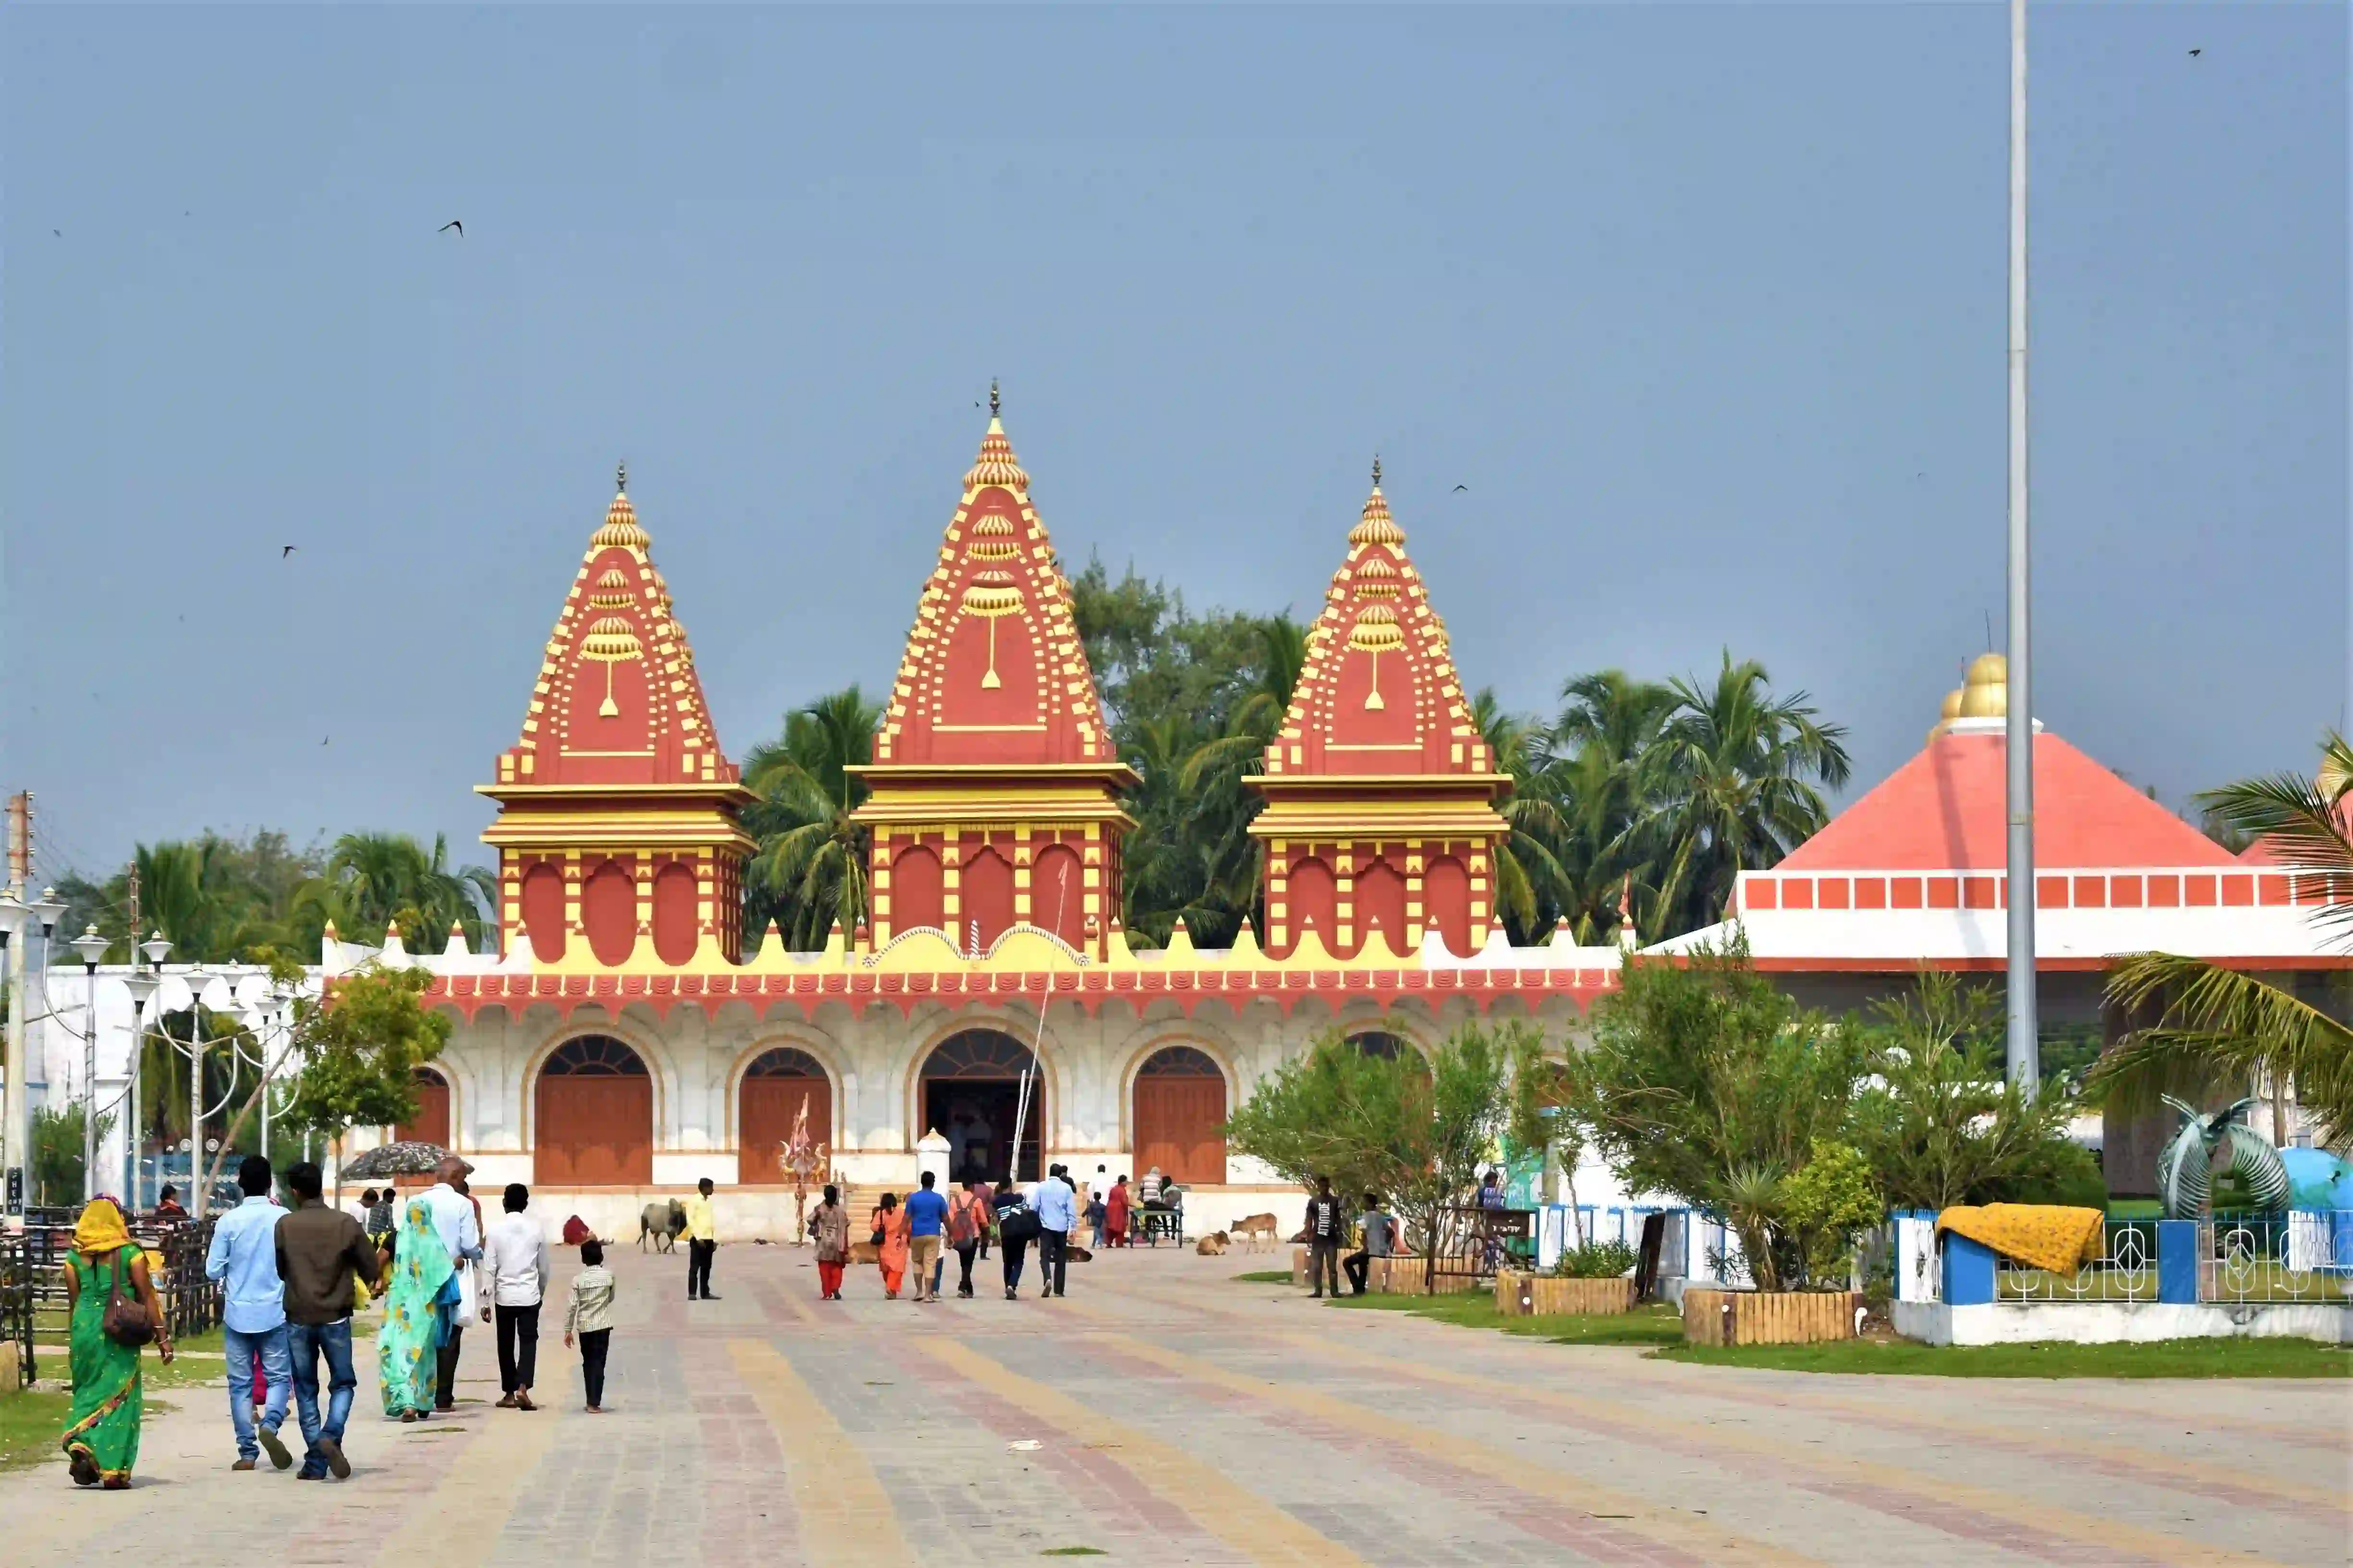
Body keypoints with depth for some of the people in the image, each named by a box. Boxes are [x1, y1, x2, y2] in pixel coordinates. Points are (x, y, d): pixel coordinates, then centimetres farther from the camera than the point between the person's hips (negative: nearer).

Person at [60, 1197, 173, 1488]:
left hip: (84, 1327, 3)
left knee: (88, 1391, 16)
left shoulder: (75, 1257, 4)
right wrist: (162, 1336, -1)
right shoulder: (130, 1254, -4)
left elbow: (73, 1302, 8)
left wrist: (74, 1339, 17)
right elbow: (147, 1297, -5)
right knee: (120, 1397, 3)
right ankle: (114, 1469, -1)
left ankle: (80, 1444, -6)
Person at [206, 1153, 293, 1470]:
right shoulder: (284, 1219, -5)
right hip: (275, 1312, 0)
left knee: (240, 1384, 6)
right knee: (279, 1377, 7)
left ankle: (247, 1452, 3)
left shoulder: (228, 1222, -6)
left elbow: (213, 1271, -4)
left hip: (238, 1314, 0)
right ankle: (270, 1423, -20)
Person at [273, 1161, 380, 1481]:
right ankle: (331, 1436, -14)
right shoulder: (346, 1223, -5)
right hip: (336, 1317, 0)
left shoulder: (285, 1225, -6)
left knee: (306, 1391, 9)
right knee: (343, 1384, 13)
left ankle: (315, 1463, 6)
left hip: (298, 1318, 0)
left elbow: (276, 1270, 4)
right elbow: (370, 1268, 1)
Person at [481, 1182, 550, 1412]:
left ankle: (509, 1394, 18)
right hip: (529, 1295, 0)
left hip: (504, 1295, 0)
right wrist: (541, 1293, 24)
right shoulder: (535, 1229, 0)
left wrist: (486, 1302, -2)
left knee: (506, 1345, 12)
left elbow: (489, 1269, -7)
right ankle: (522, 1387, -19)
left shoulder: (495, 1229, -5)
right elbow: (543, 1268, 9)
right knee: (528, 1342, 1)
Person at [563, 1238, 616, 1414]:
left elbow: (572, 1307, -6)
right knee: (598, 1363, -1)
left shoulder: (578, 1279, -6)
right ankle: (594, 1404, -8)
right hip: (603, 1325, -1)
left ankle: (591, 1401, 20)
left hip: (584, 1326, 1)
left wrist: (568, 1330, 1)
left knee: (588, 1363, 15)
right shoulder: (609, 1275, -4)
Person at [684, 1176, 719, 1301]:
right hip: (697, 1239, -6)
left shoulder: (710, 1202, 14)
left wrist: (715, 1239, 11)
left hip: (709, 1239, 6)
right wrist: (698, 1238, -16)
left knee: (706, 1268, 7)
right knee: (694, 1267, -5)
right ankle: (692, 1293, -4)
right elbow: (690, 1220, -11)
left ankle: (706, 1293, 10)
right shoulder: (693, 1201, -6)